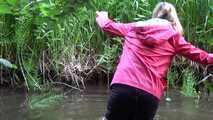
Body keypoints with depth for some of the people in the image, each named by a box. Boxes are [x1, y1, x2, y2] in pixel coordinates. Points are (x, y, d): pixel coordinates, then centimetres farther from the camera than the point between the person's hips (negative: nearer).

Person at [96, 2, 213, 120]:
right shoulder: (174, 37, 13)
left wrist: (102, 17, 53)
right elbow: (197, 54, 19)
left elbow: (109, 26, 33)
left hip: (122, 85, 1)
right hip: (150, 94, -1)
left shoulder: (133, 27, 20)